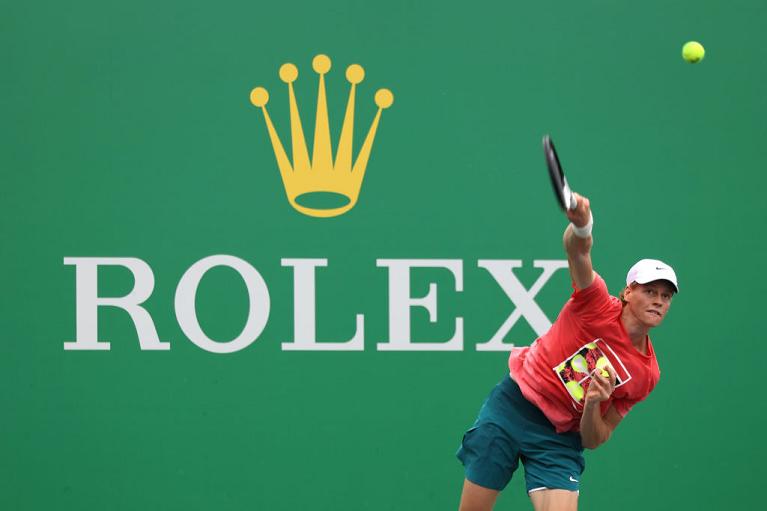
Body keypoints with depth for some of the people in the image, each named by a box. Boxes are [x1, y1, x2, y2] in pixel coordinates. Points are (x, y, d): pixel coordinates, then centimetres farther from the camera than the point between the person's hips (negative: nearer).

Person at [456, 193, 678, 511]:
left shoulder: (646, 374, -3)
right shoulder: (599, 306, -12)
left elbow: (593, 440, 0)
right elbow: (577, 250, -32)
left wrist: (593, 404, -23)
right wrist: (581, 224, -56)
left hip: (560, 438, 2)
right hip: (514, 404, -2)